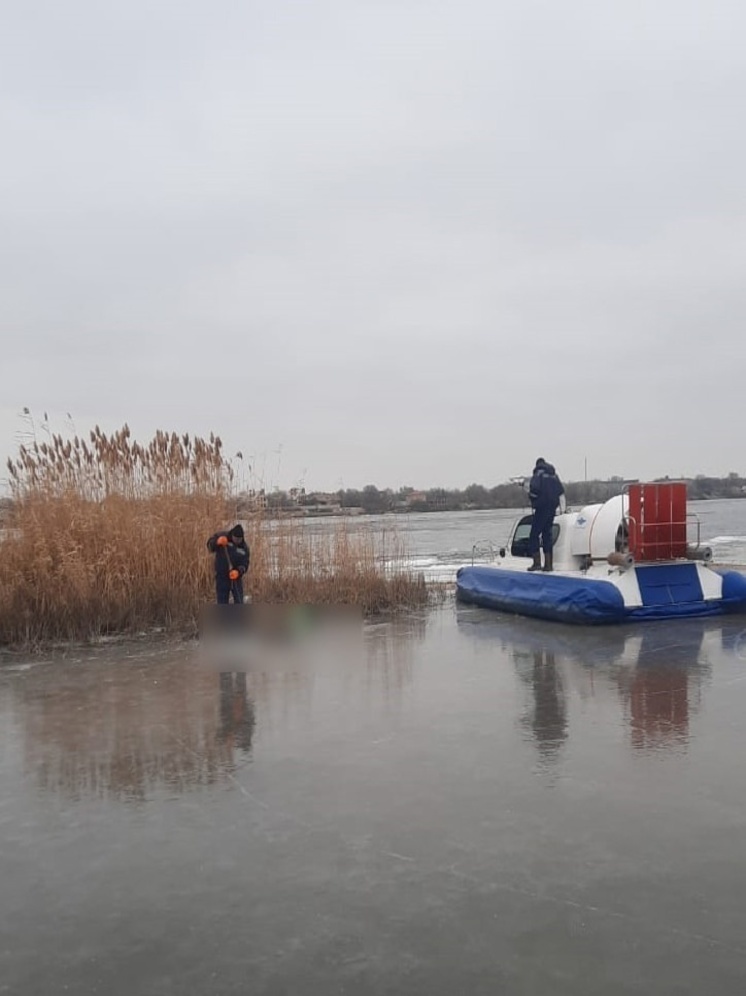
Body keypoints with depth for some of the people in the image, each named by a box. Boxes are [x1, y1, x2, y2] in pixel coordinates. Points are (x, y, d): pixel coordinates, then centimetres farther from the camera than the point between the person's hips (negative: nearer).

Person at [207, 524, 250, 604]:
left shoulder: (244, 547, -6)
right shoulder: (222, 537, -8)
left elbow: (245, 564, -8)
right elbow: (210, 546, -19)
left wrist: (238, 571, -30)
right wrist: (217, 542, -42)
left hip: (236, 579, 1)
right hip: (221, 578, -1)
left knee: (239, 604, 1)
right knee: (222, 605, 3)